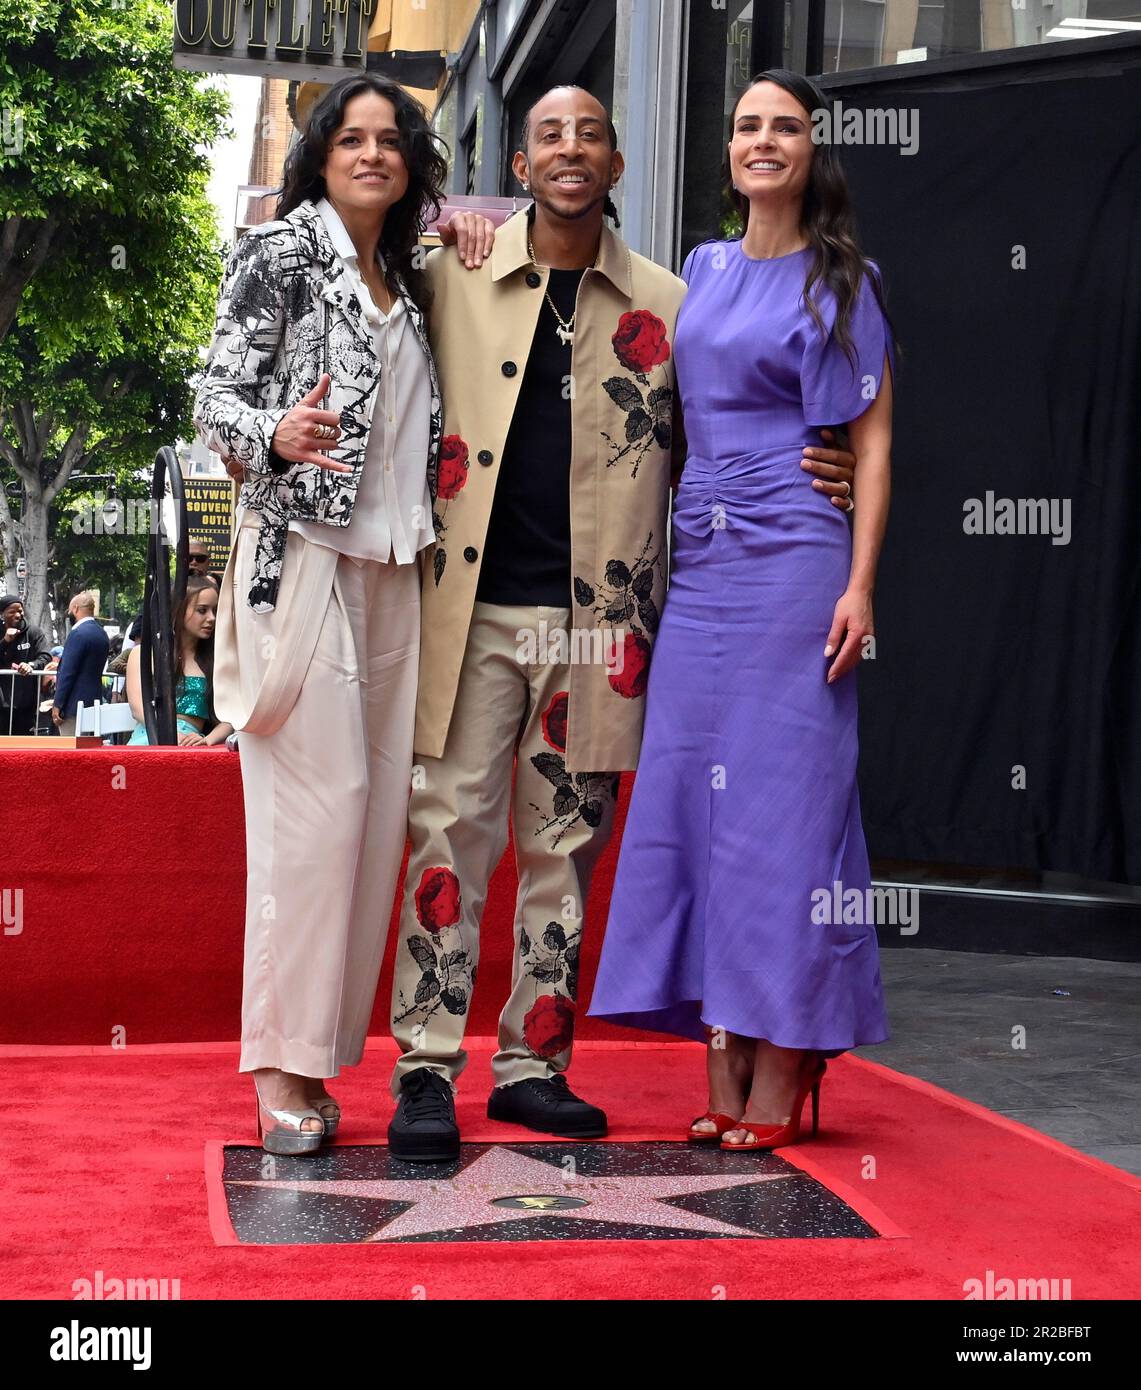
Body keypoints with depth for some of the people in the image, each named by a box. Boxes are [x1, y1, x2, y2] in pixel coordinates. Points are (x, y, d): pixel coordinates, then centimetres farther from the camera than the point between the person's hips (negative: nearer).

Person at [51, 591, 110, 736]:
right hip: (94, 702, 9)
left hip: (75, 704, -9)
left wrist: (57, 705, -14)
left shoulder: (78, 633, -15)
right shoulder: (102, 634, 12)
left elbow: (67, 672, -17)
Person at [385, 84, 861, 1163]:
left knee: (567, 846, 7)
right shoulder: (452, 281, 6)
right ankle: (426, 1071, 2)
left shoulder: (665, 307, 9)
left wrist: (815, 471, 0)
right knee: (451, 833, -4)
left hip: (595, 615, 2)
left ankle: (532, 1064, 17)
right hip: (472, 605, -1)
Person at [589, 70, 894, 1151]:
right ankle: (723, 1074, 8)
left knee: (780, 789, -6)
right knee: (694, 788, 2)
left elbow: (872, 439, -3)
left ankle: (780, 1074, 0)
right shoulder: (704, 271, 16)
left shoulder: (837, 281, 1)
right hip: (699, 560, 6)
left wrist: (860, 585, -11)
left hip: (792, 558, -6)